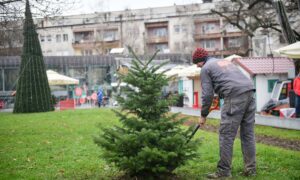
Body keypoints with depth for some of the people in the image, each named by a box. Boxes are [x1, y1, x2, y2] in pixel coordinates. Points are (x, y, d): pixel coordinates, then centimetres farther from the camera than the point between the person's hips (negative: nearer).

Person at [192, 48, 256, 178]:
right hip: (249, 91, 8)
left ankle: (224, 171, 0)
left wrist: (203, 115, 12)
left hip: (235, 96, -8)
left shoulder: (206, 68, 9)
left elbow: (207, 94, 3)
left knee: (226, 135, -2)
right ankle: (251, 169, 15)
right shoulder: (225, 61, 32)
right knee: (248, 134, 12)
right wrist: (221, 94, 40)